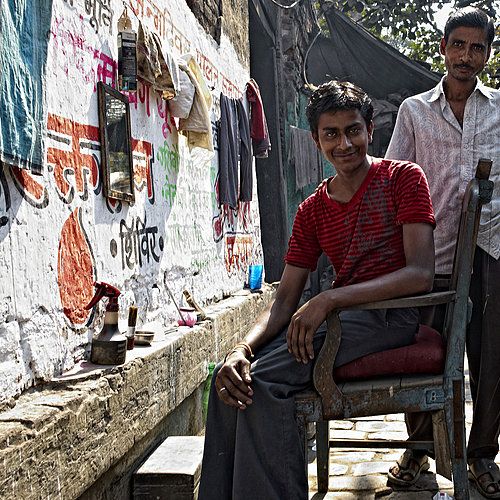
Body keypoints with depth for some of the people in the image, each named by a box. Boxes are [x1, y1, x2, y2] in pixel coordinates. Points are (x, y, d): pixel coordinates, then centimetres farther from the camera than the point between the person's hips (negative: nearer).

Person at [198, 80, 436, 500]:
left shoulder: (403, 177, -1)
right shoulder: (313, 209, 13)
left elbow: (421, 275, -14)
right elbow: (285, 300, 6)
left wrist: (329, 299, -23)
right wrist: (243, 349, -16)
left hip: (390, 315, -6)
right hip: (339, 318, 6)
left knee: (262, 378, -24)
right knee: (232, 374, -14)